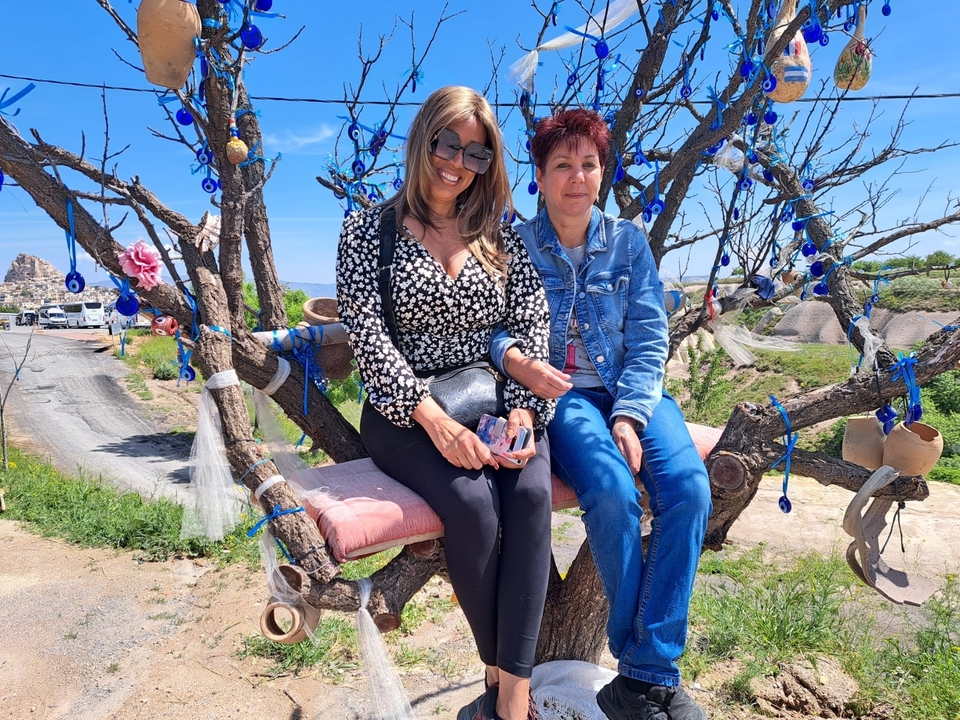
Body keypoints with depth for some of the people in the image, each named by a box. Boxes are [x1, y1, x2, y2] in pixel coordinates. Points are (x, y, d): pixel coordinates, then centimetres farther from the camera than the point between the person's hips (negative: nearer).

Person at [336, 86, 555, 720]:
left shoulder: (500, 233, 12)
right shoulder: (369, 229, 3)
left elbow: (532, 328, 4)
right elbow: (367, 335, -8)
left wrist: (522, 412, -13)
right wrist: (436, 419, -20)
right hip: (407, 412, -2)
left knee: (531, 493, -28)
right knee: (472, 500, -29)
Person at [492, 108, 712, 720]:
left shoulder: (628, 241, 10)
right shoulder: (515, 245, 3)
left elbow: (650, 338, 4)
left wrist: (630, 416, -11)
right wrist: (514, 358, -28)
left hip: (631, 390, 3)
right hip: (558, 395, -3)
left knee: (689, 487, -25)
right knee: (613, 493, -31)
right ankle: (646, 668, -7)